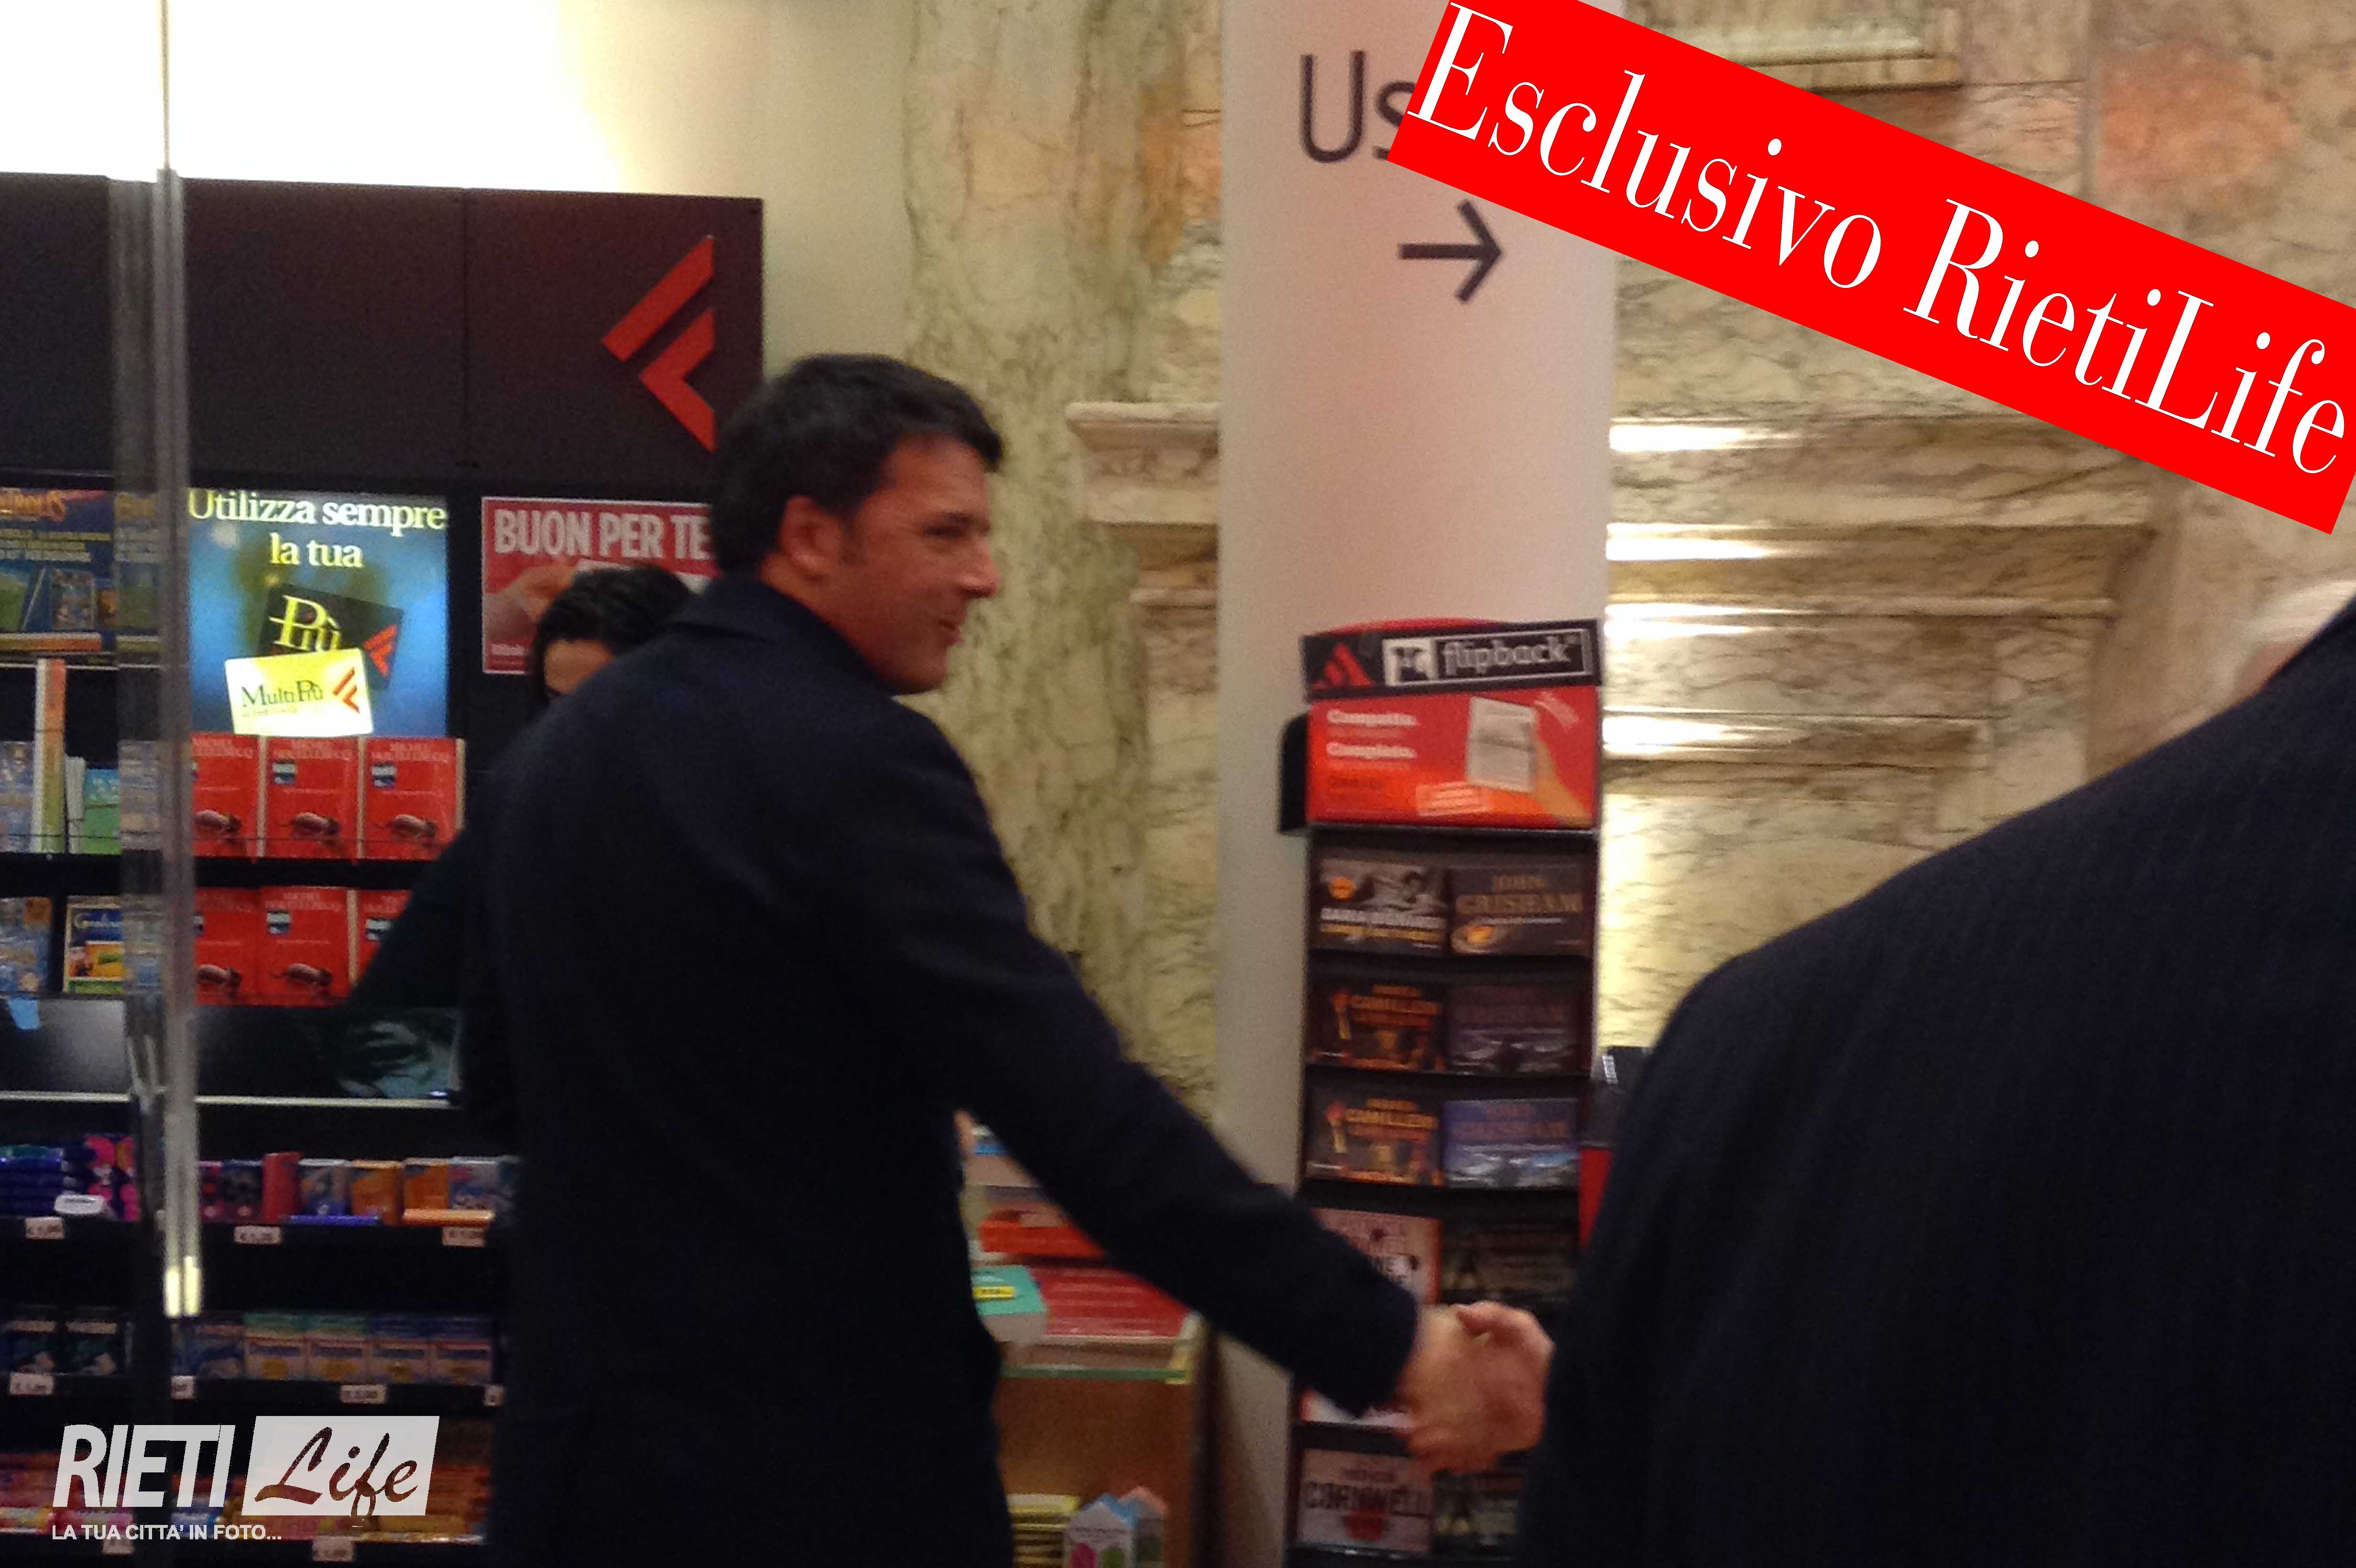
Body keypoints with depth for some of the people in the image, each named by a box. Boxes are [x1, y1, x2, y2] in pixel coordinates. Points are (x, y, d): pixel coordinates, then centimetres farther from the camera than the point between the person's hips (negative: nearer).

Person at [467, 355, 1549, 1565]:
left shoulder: (553, 754, 7)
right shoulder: (856, 762, -18)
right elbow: (1088, 1120, -25)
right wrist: (1392, 1348, -23)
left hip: (587, 1443, 7)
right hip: (826, 1468, -7)